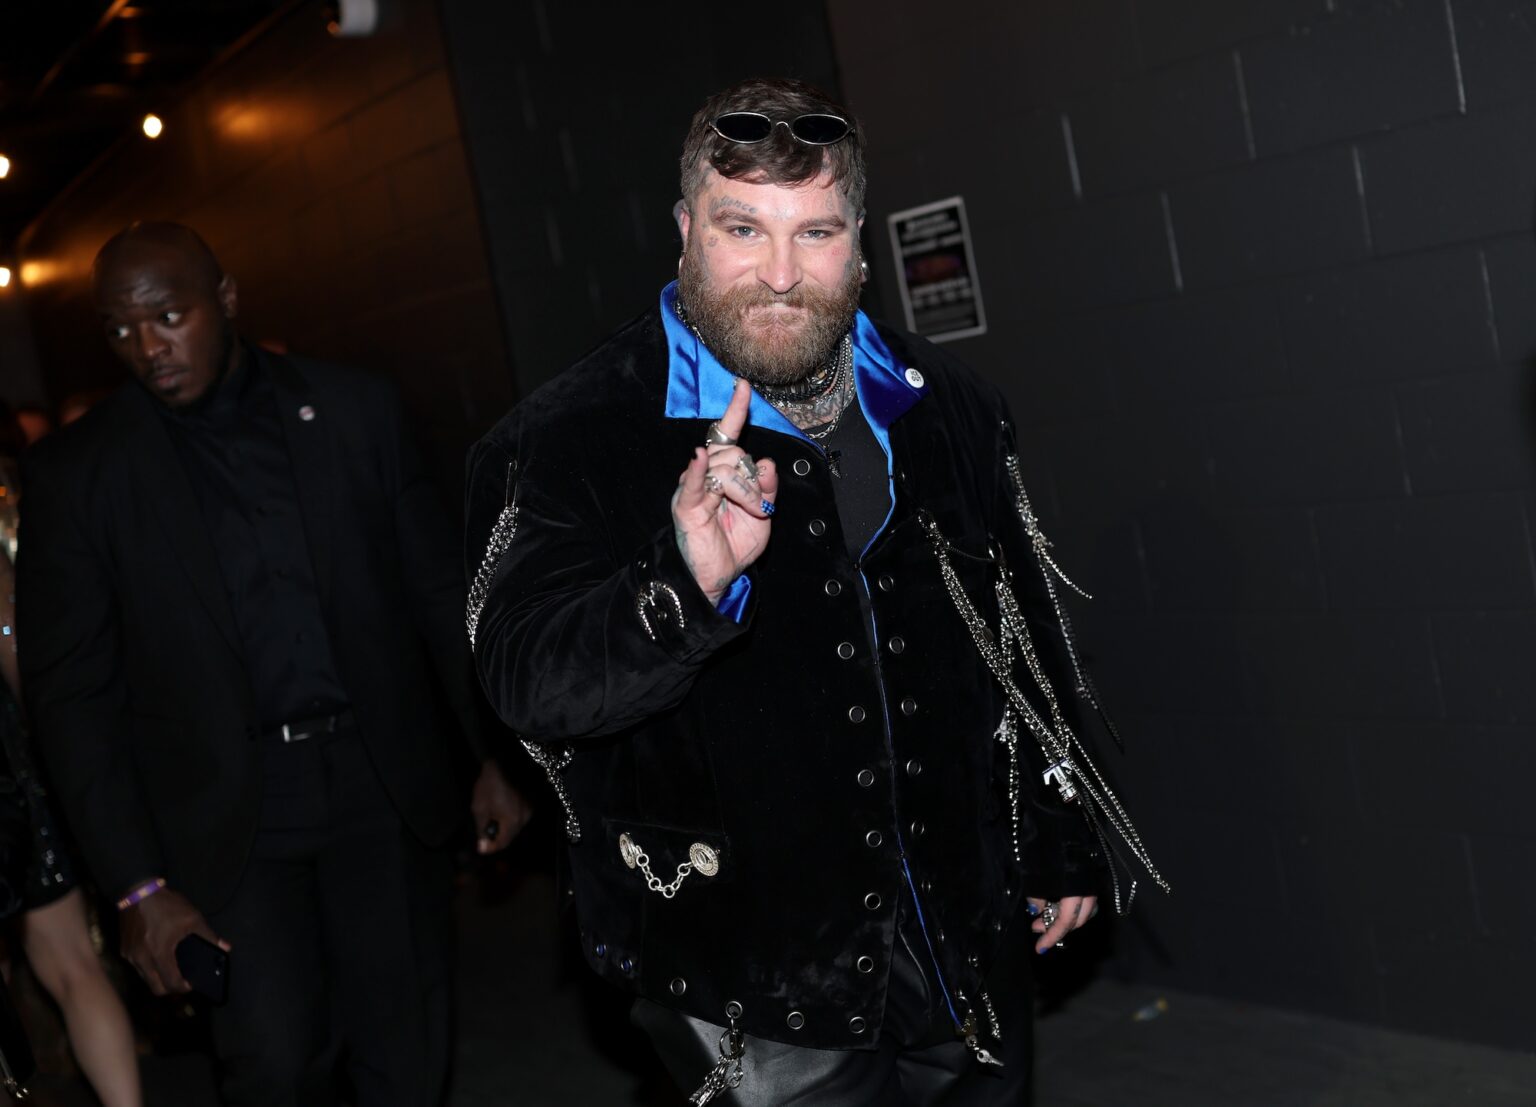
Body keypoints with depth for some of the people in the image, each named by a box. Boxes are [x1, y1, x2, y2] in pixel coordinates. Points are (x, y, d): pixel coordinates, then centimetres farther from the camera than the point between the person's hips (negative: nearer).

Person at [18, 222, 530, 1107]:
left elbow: (441, 592, 8)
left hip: (382, 786, 2)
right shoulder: (78, 471, -1)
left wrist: (495, 754, 5)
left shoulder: (356, 410, 3)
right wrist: (138, 884, -4)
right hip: (228, 817, -1)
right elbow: (72, 693, 0)